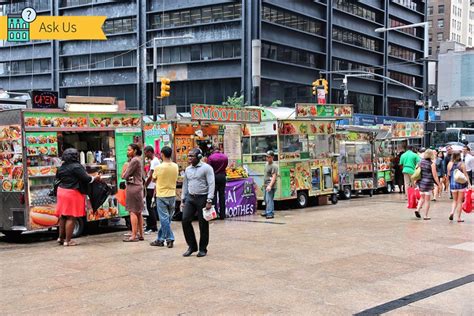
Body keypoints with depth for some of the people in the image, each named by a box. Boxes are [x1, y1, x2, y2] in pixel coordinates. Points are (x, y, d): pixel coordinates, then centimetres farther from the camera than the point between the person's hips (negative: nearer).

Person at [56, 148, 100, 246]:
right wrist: (96, 178, -1)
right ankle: (68, 240, 0)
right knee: (71, 218, -3)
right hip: (73, 193, -8)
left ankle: (61, 237, 24)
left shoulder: (61, 167, 9)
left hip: (61, 191, 8)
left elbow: (58, 178, 18)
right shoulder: (76, 167, -15)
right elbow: (86, 178, -17)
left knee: (63, 216, 17)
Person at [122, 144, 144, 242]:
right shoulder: (138, 159, 17)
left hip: (133, 187, -10)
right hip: (138, 186, 10)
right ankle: (140, 234, 17)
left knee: (133, 212, -8)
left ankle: (134, 235, -8)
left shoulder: (134, 160, -14)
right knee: (138, 212, 12)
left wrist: (125, 167, 5)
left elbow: (125, 175, -14)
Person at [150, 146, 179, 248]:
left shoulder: (158, 167, -14)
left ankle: (170, 239, -2)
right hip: (172, 195, 5)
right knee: (166, 219, 12)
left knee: (164, 219, 1)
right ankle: (160, 239, 18)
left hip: (162, 196, -5)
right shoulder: (175, 166, -1)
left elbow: (154, 179, 1)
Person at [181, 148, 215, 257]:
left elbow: (211, 184, -12)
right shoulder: (188, 169, 12)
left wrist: (209, 201, -18)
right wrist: (183, 200, 15)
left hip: (202, 198, -5)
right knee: (185, 220, -4)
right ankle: (192, 246, 10)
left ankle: (203, 249, 14)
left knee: (203, 224, 1)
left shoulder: (206, 168, -7)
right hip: (190, 198, 5)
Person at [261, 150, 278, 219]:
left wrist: (270, 185, -29)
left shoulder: (274, 166, -15)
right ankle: (267, 212, 28)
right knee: (266, 199, 17)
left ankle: (270, 213, -16)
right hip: (266, 185, 10)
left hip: (271, 186, -10)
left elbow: (274, 177, -22)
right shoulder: (266, 164, 15)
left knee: (269, 199, -15)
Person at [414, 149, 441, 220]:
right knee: (427, 200, 5)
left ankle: (417, 209, 1)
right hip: (428, 182, -5)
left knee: (422, 197, 21)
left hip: (421, 182, 5)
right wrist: (439, 184, -2)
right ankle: (425, 216, 7)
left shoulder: (421, 162, 4)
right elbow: (434, 176, -10)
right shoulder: (432, 164, -10)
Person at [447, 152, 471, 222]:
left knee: (455, 200, 17)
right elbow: (465, 175, -9)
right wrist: (469, 184, -6)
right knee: (460, 201, 6)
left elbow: (448, 174, 4)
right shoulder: (462, 164, -8)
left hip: (453, 184, 2)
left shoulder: (450, 164, -2)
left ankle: (452, 212, -7)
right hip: (461, 184, -2)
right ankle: (459, 218, 8)